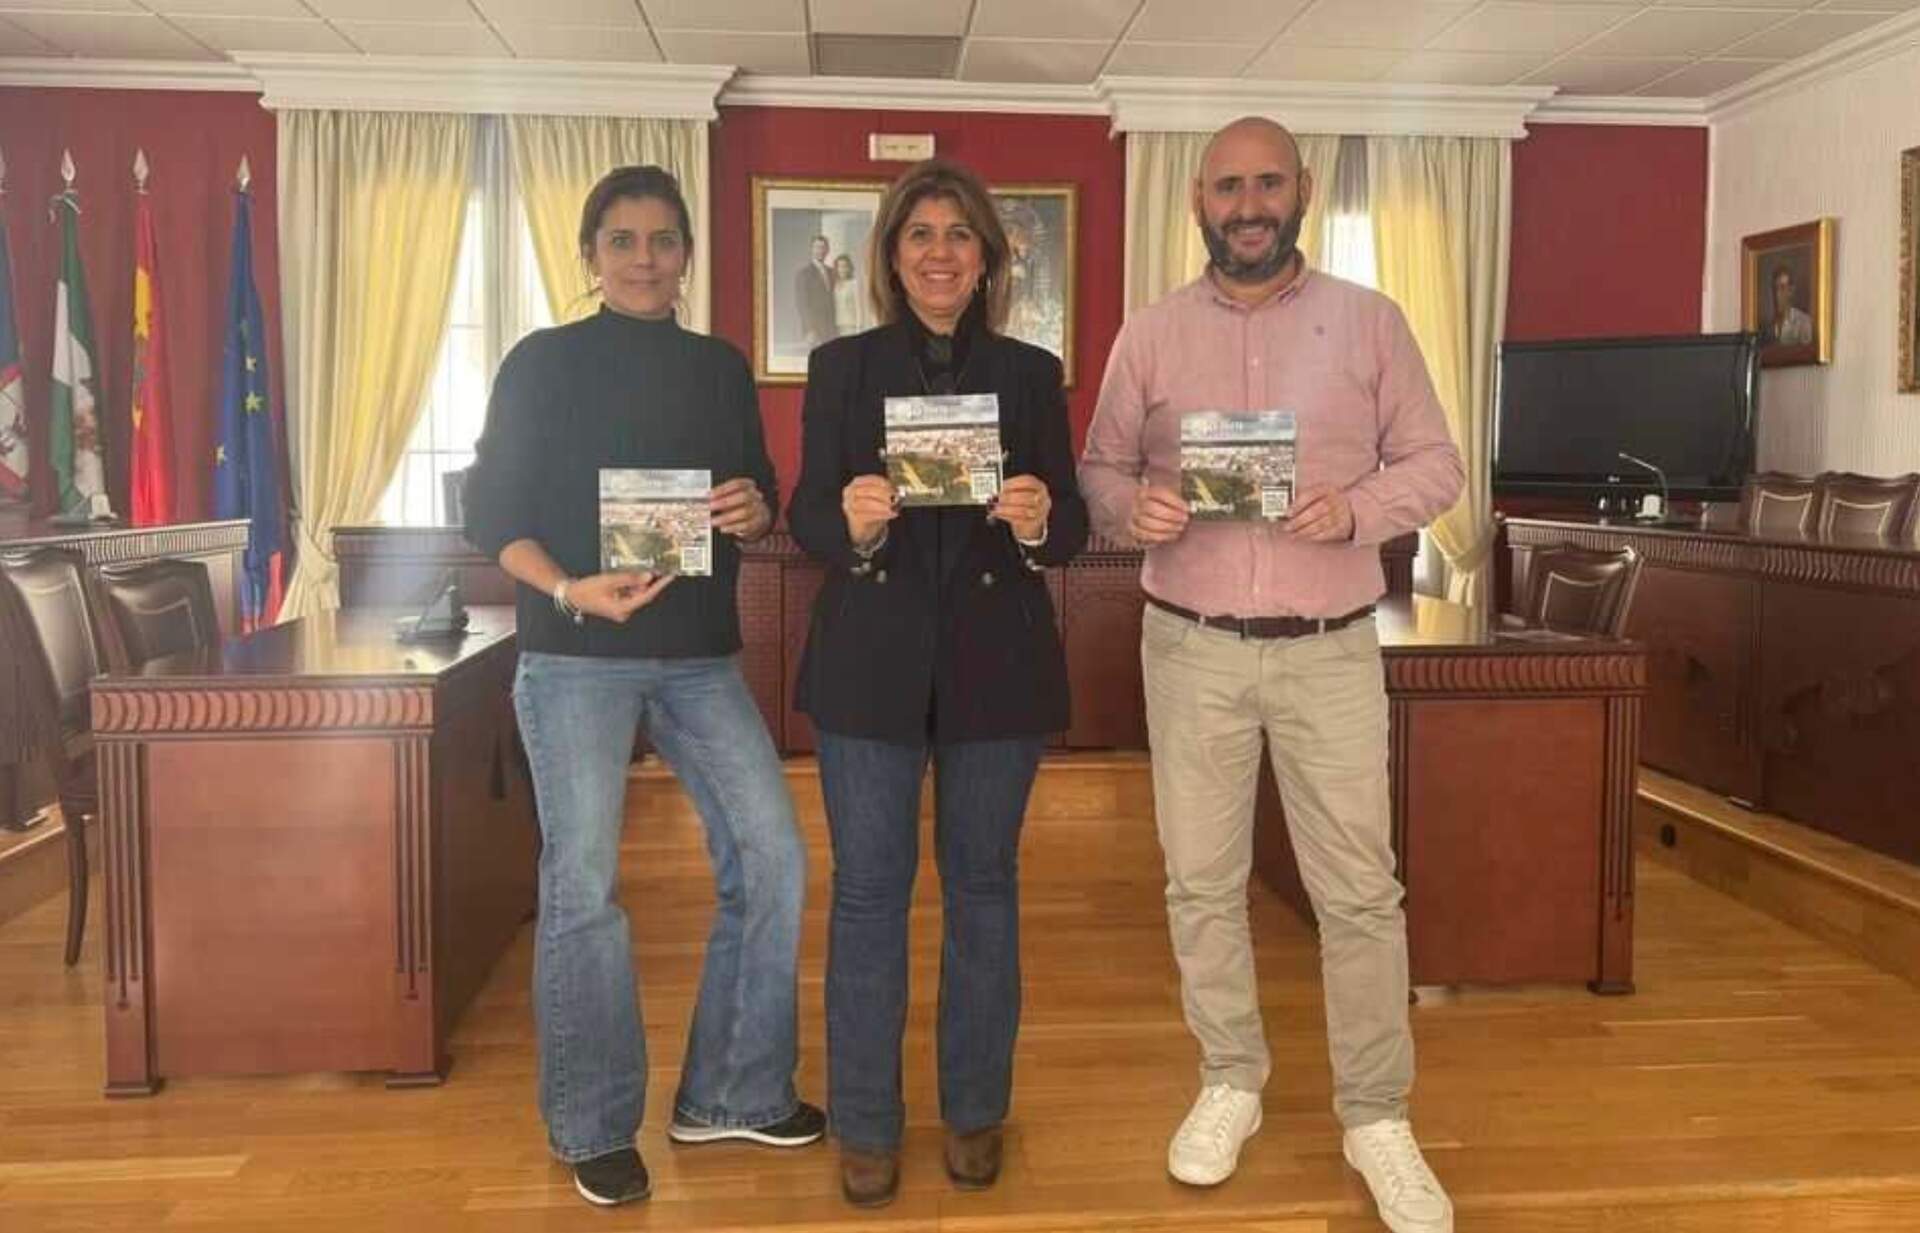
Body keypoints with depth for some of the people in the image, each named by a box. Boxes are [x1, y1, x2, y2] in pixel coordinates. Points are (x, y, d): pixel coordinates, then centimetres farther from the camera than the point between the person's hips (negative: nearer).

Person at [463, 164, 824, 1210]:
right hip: (575, 657, -4)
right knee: (582, 886, -2)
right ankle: (596, 1127, 16)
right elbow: (490, 508, -2)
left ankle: (731, 1094, 18)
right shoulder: (543, 363, 0)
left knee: (771, 861, 1)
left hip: (701, 655, 4)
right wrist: (569, 590, -19)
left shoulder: (722, 368, 12)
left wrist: (755, 509, -7)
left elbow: (758, 495, 17)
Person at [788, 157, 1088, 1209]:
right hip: (871, 664, -1)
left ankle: (975, 1110, 27)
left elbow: (1073, 527, 3)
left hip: (997, 666, 1)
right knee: (867, 890, 4)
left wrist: (1039, 520, -20)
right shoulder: (842, 367, 4)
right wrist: (852, 523, -22)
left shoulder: (1031, 374, 6)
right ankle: (866, 1123, 19)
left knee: (982, 885, 10)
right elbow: (805, 517, 0)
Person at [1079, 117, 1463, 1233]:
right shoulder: (1151, 334, 5)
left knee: (1360, 891, 3)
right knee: (1202, 882, 10)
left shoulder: (1371, 322, 2)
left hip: (1331, 650, -1)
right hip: (1190, 649, 2)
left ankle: (1377, 1116, 20)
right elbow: (1099, 467, 8)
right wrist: (1134, 506, -15)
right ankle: (1231, 1082, 29)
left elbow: (1435, 462, 3)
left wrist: (1356, 509, -17)